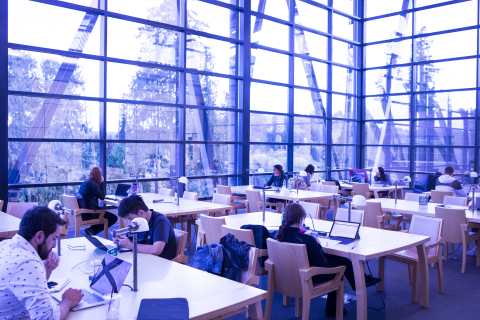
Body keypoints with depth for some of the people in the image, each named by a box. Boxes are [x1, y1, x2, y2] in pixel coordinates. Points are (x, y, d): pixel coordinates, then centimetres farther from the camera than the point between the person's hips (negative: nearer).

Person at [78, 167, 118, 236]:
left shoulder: (84, 182, 11)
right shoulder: (92, 184, -17)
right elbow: (102, 197, -8)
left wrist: (101, 183, 13)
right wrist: (102, 182, -2)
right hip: (89, 214, -9)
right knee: (114, 218, 2)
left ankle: (91, 230, 11)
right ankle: (92, 230, -6)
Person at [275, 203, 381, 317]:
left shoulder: (280, 235, -11)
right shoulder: (308, 240, -34)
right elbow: (322, 264, -23)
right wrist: (318, 245, -8)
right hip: (311, 277, -7)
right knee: (343, 264, 18)